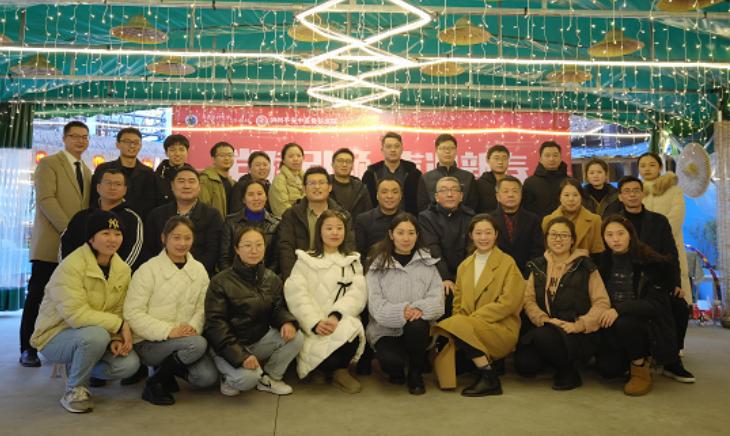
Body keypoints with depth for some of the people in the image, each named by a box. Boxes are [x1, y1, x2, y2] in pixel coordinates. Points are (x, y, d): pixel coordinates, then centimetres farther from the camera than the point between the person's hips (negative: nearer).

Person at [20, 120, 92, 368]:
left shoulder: (87, 171, 20)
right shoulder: (48, 163, 1)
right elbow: (46, 199, -12)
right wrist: (69, 229, -18)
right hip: (50, 242, -5)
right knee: (37, 295, -1)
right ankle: (27, 349, 8)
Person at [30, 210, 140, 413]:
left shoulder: (123, 270, -2)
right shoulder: (70, 266, -22)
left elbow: (118, 311, -3)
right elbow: (76, 314, -31)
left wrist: (116, 338, -21)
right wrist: (119, 325, -29)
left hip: (94, 336, 6)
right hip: (56, 335, -5)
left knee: (129, 364, -17)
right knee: (96, 334, -36)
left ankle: (77, 368, 12)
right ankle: (74, 389, -8)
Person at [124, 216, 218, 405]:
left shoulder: (199, 269, 5)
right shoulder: (148, 270, -9)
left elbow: (202, 308, 5)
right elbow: (133, 313, -13)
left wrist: (193, 326, -16)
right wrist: (168, 331, -23)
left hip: (185, 338, 5)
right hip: (149, 342, -5)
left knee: (208, 377, -16)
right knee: (198, 344, -30)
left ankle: (168, 367, 14)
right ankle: (154, 384, -7)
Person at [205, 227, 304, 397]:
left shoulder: (272, 279, 3)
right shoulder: (220, 281, -12)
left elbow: (278, 308, 5)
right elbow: (215, 323, -15)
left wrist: (287, 322, -23)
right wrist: (240, 355, -26)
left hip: (259, 340, 5)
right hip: (229, 345, -5)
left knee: (296, 338, -18)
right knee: (248, 377, -31)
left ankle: (270, 378, 5)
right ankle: (229, 378, 6)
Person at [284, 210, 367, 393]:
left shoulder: (353, 261, 17)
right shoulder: (305, 260, 11)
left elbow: (357, 292, 0)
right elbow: (296, 294, -4)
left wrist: (336, 316, -19)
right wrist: (315, 322, -20)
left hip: (343, 321, 2)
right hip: (314, 325, -1)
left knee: (350, 335, -33)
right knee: (325, 353, -31)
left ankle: (340, 370, 1)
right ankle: (332, 369, 7)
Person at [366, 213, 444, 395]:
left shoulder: (427, 263, 7)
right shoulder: (378, 264, 1)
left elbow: (437, 299, -3)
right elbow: (375, 305, -8)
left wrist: (421, 308, -24)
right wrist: (401, 312, -25)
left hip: (418, 329, 2)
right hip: (386, 330, -1)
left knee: (416, 325, -33)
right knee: (391, 361, -30)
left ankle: (416, 374, -3)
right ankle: (397, 371, 11)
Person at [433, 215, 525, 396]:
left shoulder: (508, 264, 1)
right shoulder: (464, 266, 18)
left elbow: (508, 303, -10)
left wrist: (471, 320, -15)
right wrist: (458, 322, -6)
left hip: (500, 329, -4)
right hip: (466, 329, 4)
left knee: (459, 328, -31)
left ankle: (490, 378, -16)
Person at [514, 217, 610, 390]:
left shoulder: (585, 267, 1)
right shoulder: (538, 266, 12)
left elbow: (602, 302, -5)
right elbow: (529, 299, 4)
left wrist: (580, 325, -18)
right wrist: (544, 319, -14)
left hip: (578, 335, -3)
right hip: (544, 328, 4)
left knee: (544, 336, -35)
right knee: (524, 365, -20)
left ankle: (568, 372, -5)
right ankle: (553, 361, 13)